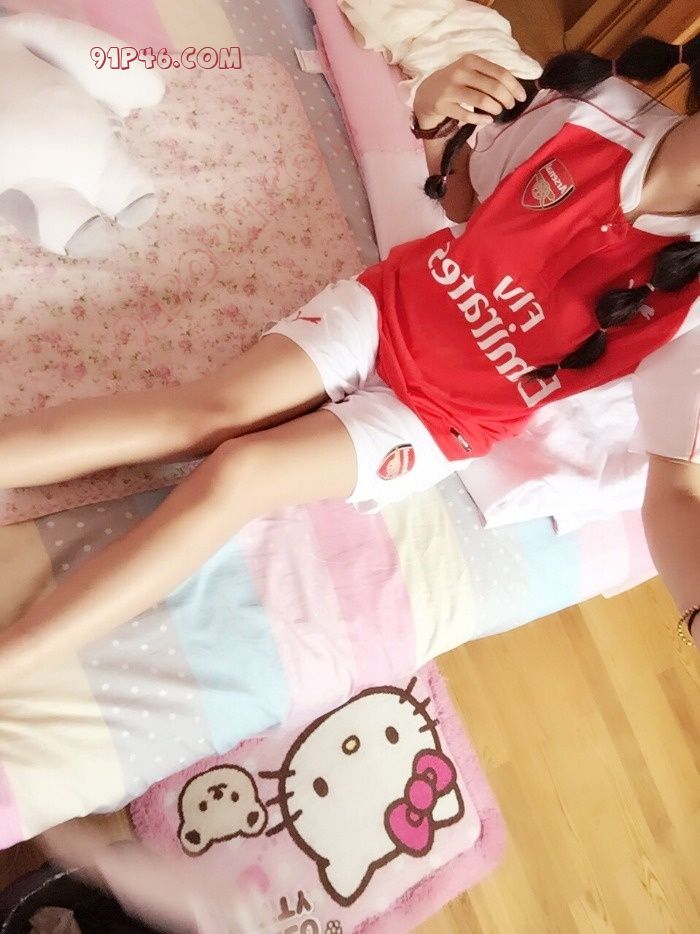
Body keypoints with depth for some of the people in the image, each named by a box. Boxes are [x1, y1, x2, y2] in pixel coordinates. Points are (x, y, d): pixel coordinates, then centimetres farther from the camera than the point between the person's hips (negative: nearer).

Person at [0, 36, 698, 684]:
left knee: (238, 472, -20)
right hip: (385, 309, 3)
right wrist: (434, 122, -15)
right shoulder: (594, 107, -11)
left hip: (432, 417, -3)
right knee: (208, 410, -16)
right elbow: (462, 199, 6)